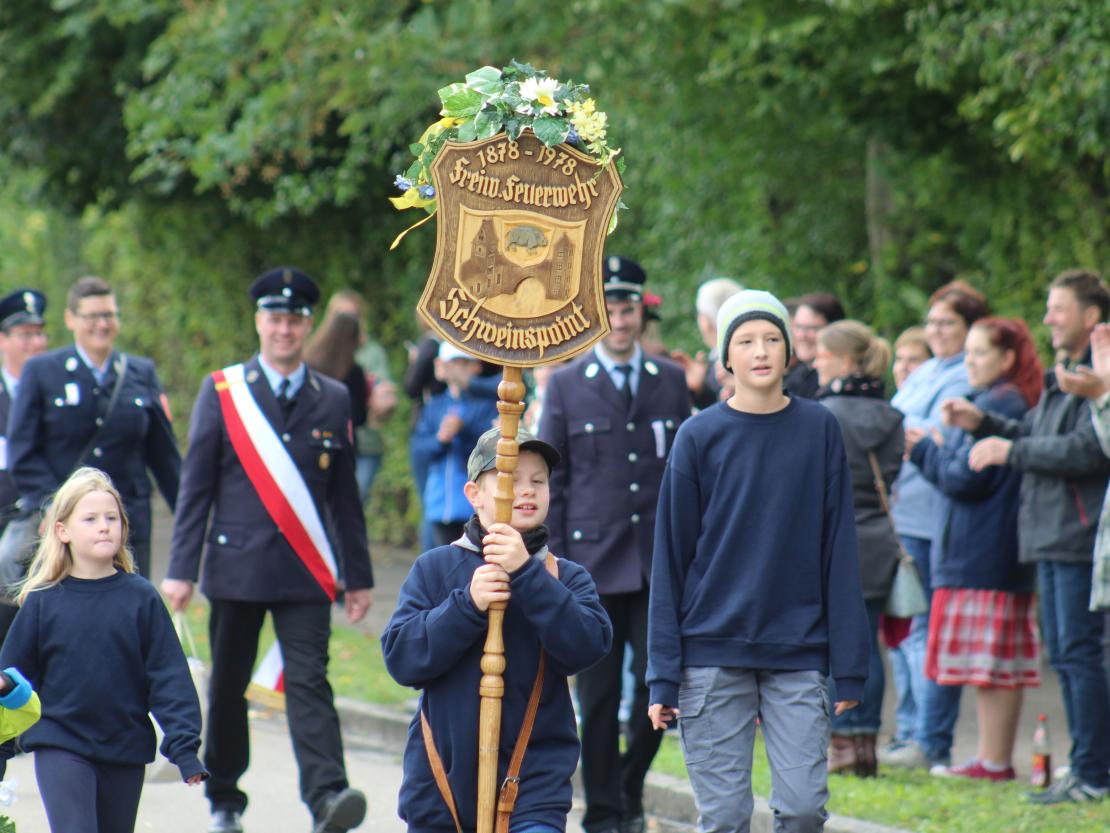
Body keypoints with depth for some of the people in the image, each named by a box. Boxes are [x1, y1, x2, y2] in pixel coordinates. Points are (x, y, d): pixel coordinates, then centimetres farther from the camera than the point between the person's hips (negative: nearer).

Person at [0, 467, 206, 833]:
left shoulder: (142, 598, -2)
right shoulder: (43, 600, -3)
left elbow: (170, 678, -2)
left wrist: (184, 747, -10)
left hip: (126, 750, 2)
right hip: (60, 748, -2)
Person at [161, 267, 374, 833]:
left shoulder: (333, 399, 8)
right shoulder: (222, 392, 3)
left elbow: (345, 495, 11)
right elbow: (195, 486, 2)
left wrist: (358, 575, 10)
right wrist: (181, 568, -4)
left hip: (306, 573, 0)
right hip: (236, 567, 0)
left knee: (308, 681, -12)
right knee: (228, 686, 9)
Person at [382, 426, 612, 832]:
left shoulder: (565, 577, 2)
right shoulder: (435, 568, 2)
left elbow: (586, 646, -15)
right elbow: (401, 657, -7)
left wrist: (527, 574, -22)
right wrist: (467, 604, -19)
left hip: (533, 785, -1)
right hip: (441, 781, 2)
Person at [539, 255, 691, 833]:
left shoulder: (671, 381, 9)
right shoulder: (566, 385, 3)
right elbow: (550, 481, 4)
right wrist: (551, 560, -2)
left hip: (659, 563, 2)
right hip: (594, 562, -1)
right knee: (598, 694, 1)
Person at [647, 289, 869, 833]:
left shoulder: (819, 430, 5)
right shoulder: (699, 437, 1)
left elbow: (838, 550, 6)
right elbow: (671, 558, 2)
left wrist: (848, 665, 1)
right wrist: (664, 676, -2)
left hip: (799, 651, 1)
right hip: (713, 654, -1)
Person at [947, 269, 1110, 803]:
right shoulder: (1064, 375, 19)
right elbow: (1034, 432, 26)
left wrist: (1010, 451, -15)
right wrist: (983, 423, 12)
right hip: (1051, 538, 10)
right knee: (1063, 655, 12)